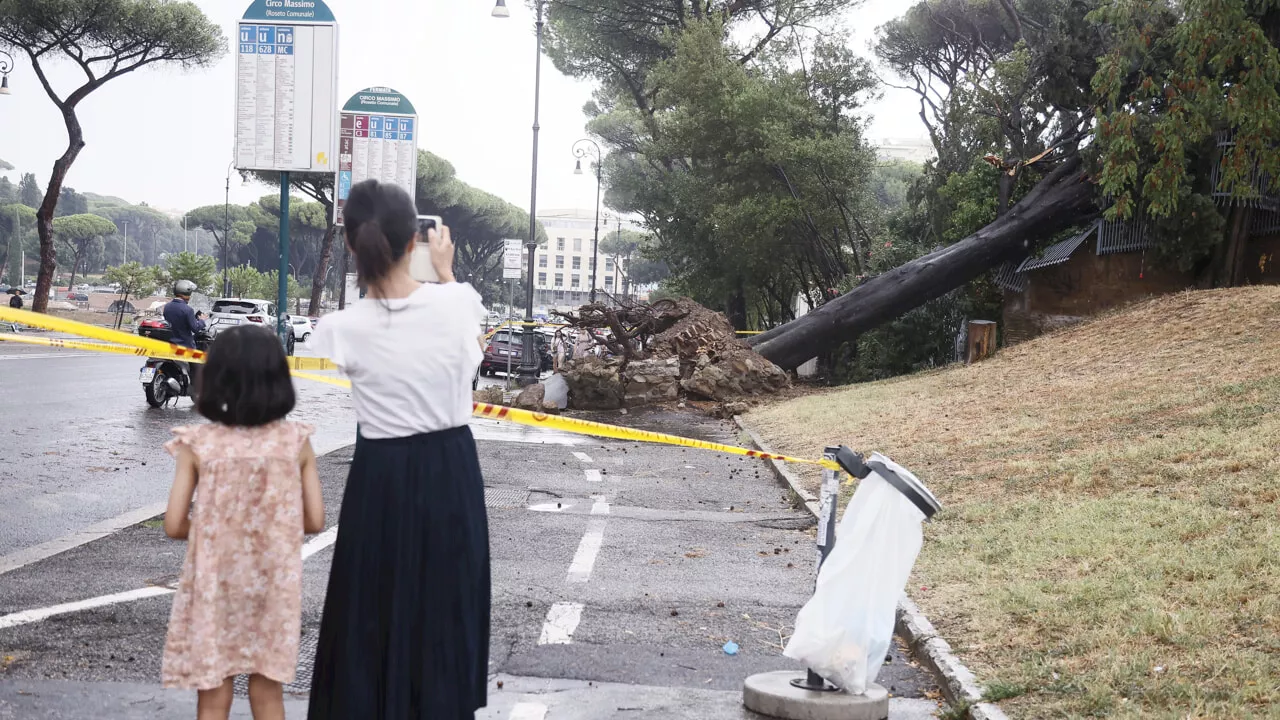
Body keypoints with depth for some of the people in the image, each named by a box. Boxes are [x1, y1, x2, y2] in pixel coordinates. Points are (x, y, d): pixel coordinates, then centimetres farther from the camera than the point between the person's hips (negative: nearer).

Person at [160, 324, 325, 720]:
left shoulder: (198, 445, -10)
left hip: (215, 586, -1)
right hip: (273, 586, 2)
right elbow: (315, 521, -3)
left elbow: (174, 525, -10)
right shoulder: (297, 442, -6)